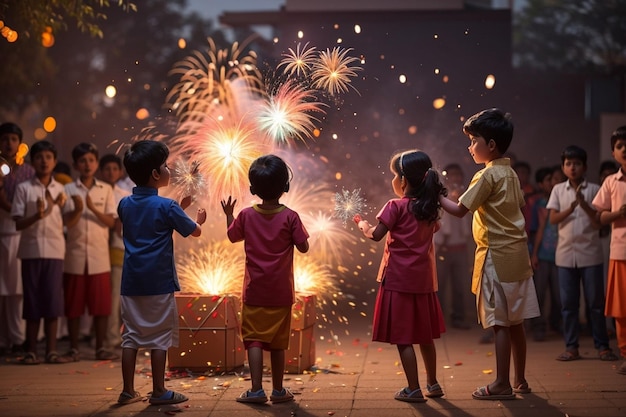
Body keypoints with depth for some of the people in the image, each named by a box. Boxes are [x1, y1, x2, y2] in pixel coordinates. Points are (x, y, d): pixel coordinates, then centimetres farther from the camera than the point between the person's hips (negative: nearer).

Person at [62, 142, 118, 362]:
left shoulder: (106, 190, 7)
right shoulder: (68, 189, 3)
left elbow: (111, 222, 0)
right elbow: (64, 223, -1)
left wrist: (93, 209, -15)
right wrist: (77, 210, -20)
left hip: (100, 255, 1)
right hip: (75, 255, -1)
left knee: (101, 305, 2)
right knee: (74, 305, 3)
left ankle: (100, 348, 11)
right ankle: (74, 349, 12)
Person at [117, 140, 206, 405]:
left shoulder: (125, 205, 7)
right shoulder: (166, 207, -10)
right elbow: (195, 231, 2)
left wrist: (179, 208, 25)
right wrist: (199, 218, 24)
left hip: (131, 282, 6)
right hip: (159, 282, -5)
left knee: (131, 335, 9)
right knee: (159, 336, 2)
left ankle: (128, 391, 12)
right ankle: (158, 392, 6)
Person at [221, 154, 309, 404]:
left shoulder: (246, 215, -4)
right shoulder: (290, 217, -11)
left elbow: (232, 236, 12)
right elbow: (303, 248, -7)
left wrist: (228, 215, 27)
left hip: (255, 290, 0)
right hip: (280, 292, 0)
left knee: (254, 339, 2)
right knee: (278, 342, 9)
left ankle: (256, 390, -5)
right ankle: (278, 390, 17)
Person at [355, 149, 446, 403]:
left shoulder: (396, 206, -12)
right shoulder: (430, 208, 7)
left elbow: (376, 235, -13)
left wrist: (363, 225, 6)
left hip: (399, 279, -7)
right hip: (424, 279, 7)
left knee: (403, 337, -1)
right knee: (424, 335, 18)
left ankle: (413, 389, 0)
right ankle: (432, 384, 26)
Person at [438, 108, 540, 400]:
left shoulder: (488, 176, -13)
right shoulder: (510, 173, 13)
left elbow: (460, 210, -13)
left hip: (496, 256, -9)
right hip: (516, 252, 9)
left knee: (499, 322, -5)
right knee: (514, 321, 12)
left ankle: (502, 385, -2)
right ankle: (520, 381, 18)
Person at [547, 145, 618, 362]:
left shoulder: (594, 190, 2)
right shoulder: (558, 190, 9)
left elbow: (599, 221, -3)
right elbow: (553, 219, 0)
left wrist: (584, 204, -17)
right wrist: (570, 209, -16)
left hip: (590, 252, -2)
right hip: (566, 253, 2)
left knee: (595, 301, 1)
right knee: (568, 303, 4)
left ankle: (602, 346, 8)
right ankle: (571, 347, 9)